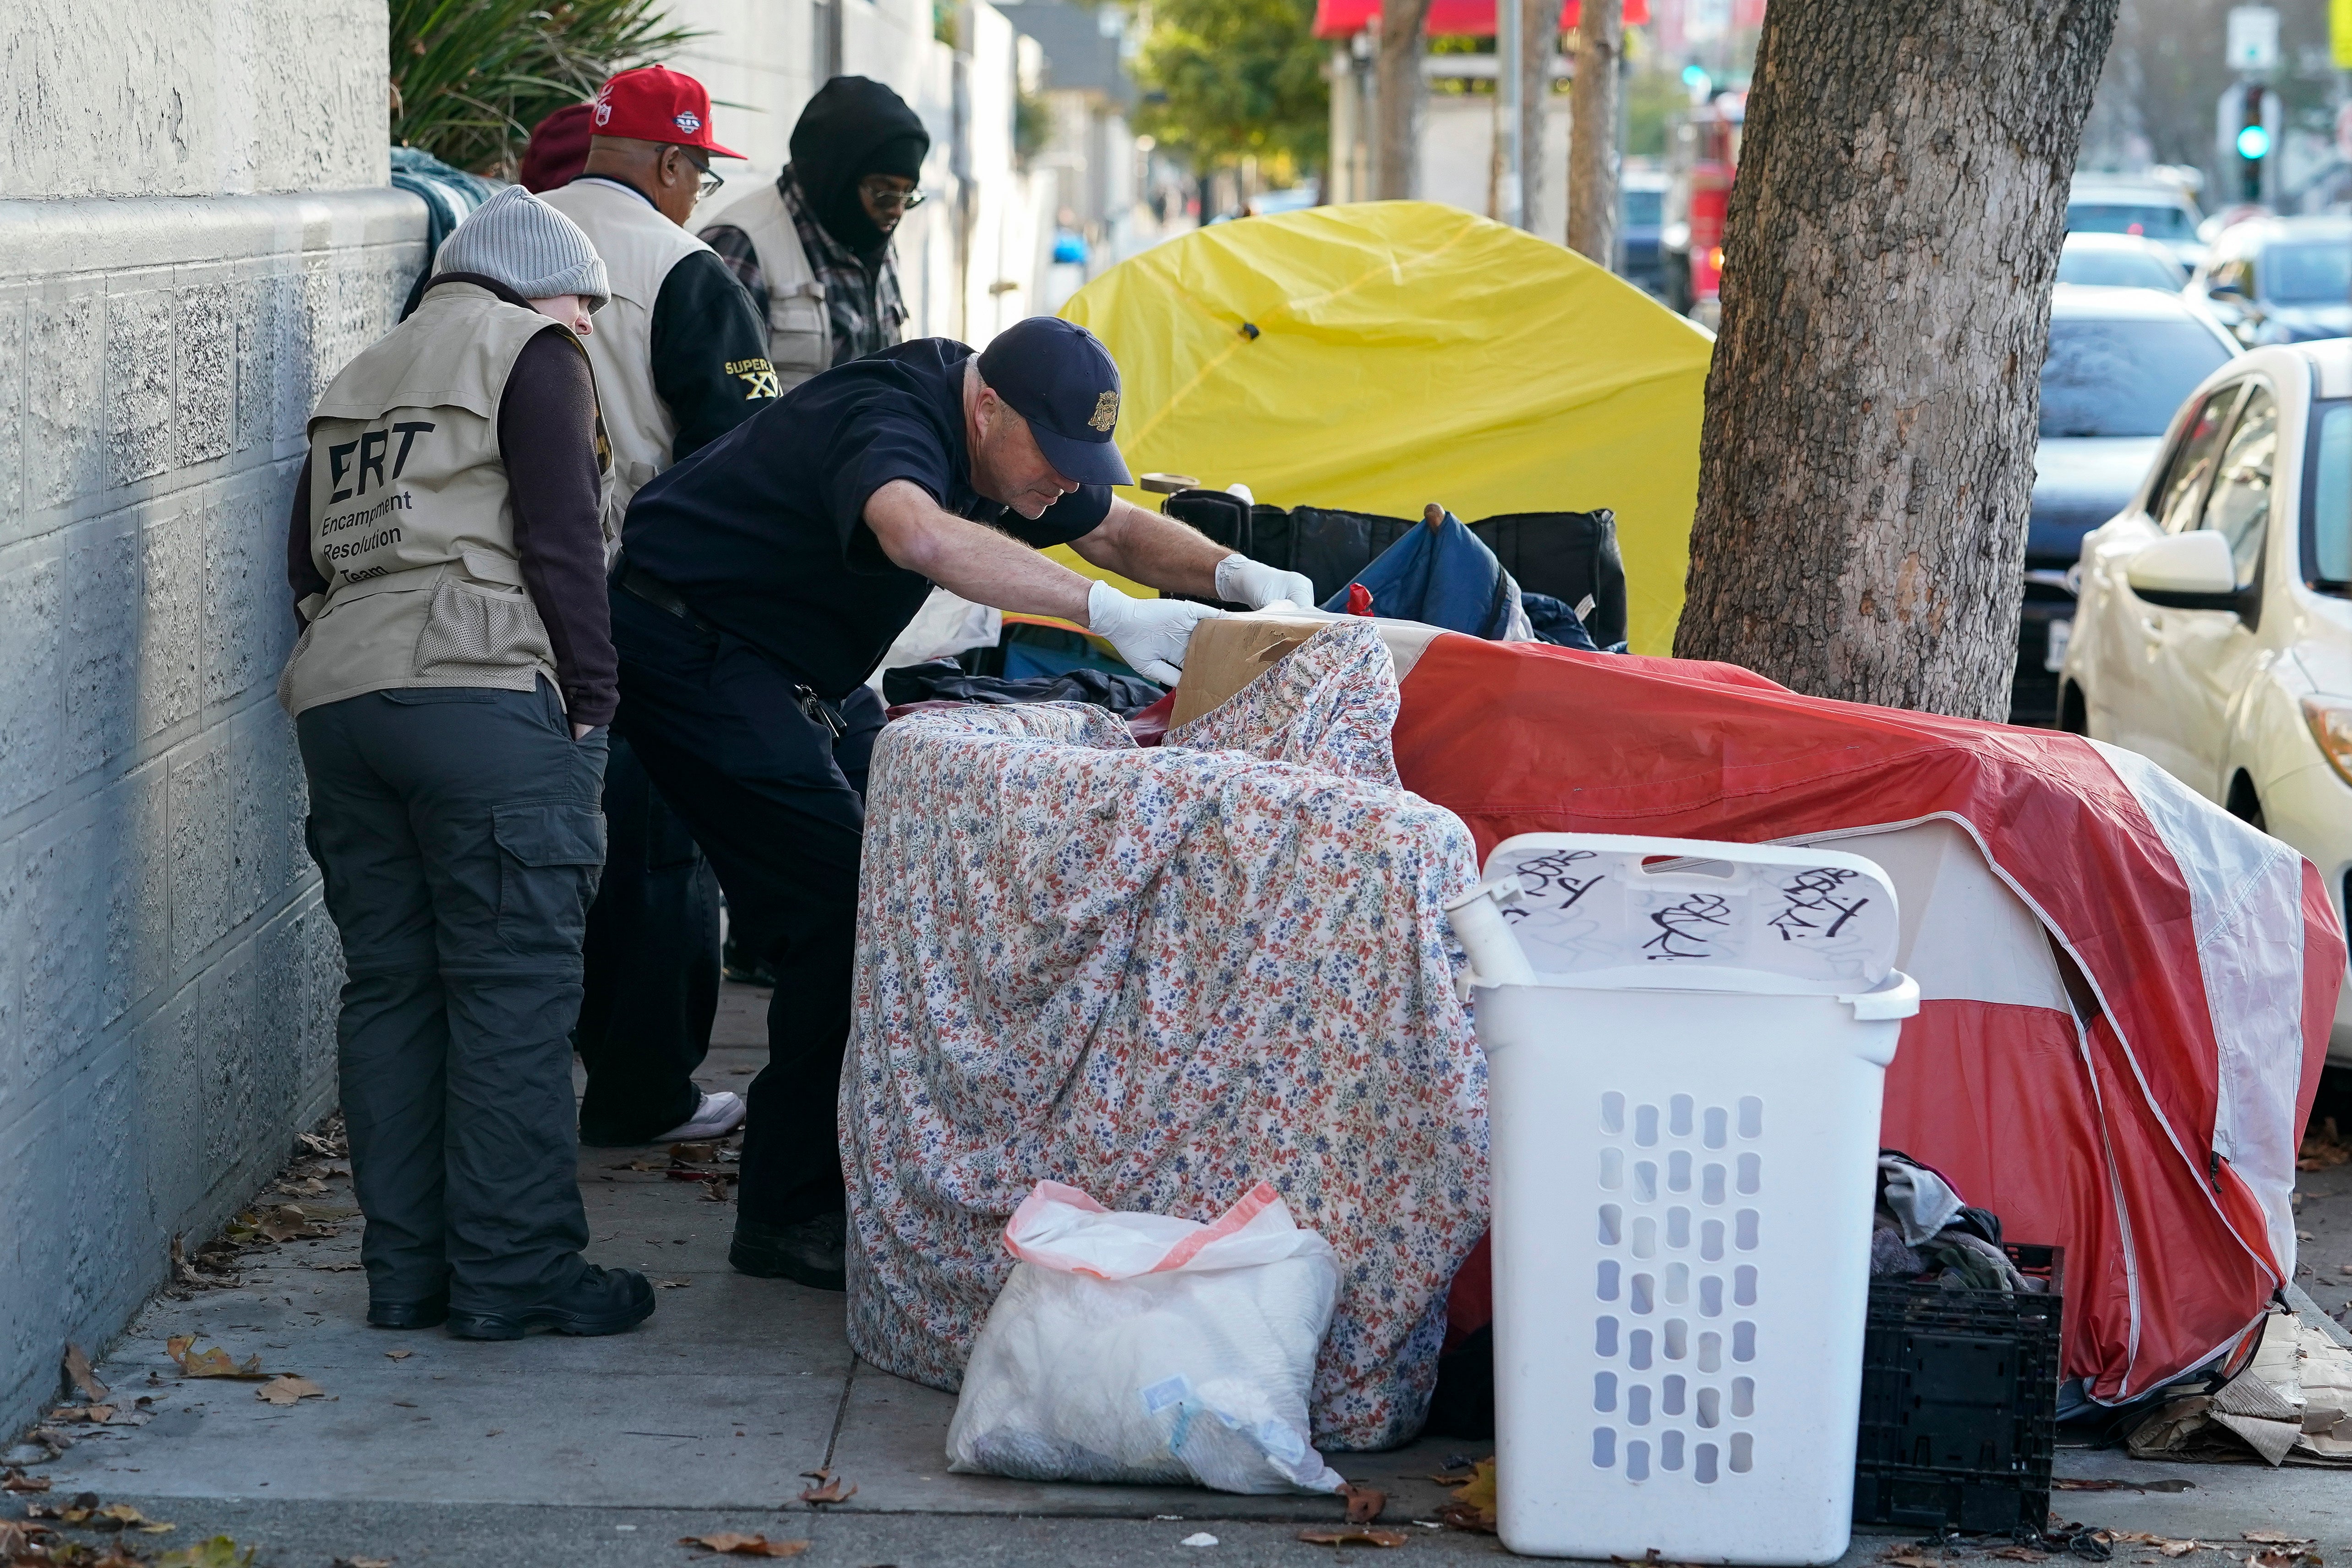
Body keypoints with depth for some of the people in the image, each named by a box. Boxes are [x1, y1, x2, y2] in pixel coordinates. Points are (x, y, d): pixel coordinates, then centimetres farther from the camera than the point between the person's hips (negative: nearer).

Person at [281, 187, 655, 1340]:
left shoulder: (358, 382, 24)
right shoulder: (534, 353, 3)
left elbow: (306, 558, 19)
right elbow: (563, 541, -7)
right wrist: (590, 700, -4)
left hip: (337, 702, 7)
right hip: (483, 695, -7)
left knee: (389, 986, 9)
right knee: (515, 987, -4)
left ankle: (408, 1270, 12)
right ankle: (515, 1273, -4)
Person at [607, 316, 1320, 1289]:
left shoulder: (1001, 439, 1)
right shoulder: (892, 420, -29)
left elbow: (1115, 528, 12)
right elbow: (919, 535, -51)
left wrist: (1234, 574, -9)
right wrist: (1105, 612, -54)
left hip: (801, 667, 10)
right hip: (692, 651, -10)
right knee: (841, 899, -17)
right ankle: (787, 1216, -11)